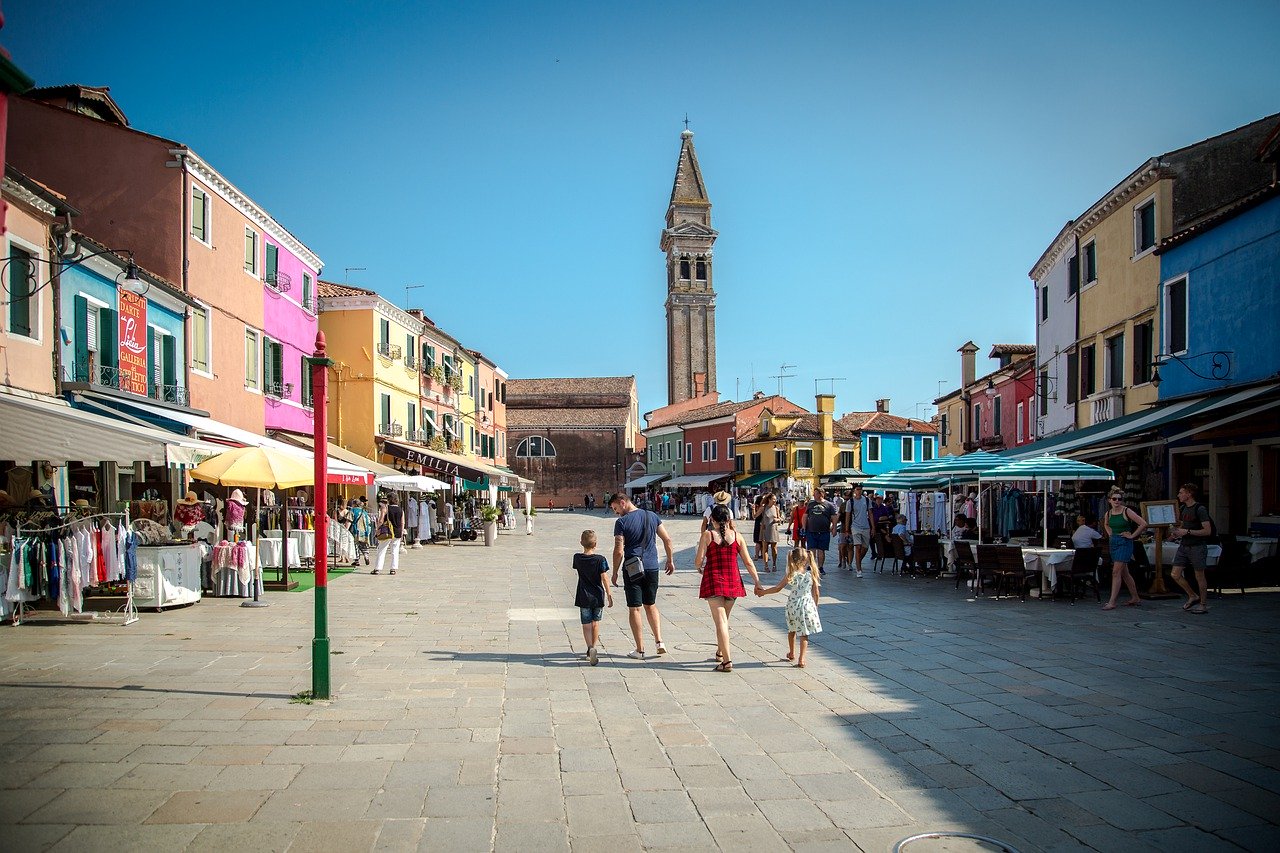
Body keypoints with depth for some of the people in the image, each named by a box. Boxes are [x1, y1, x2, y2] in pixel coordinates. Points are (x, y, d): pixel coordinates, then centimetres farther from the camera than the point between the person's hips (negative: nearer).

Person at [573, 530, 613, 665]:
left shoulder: (577, 558, -5)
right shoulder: (600, 559, -11)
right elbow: (604, 579, -10)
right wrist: (609, 595, -1)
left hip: (584, 597, 0)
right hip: (598, 596, 0)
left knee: (586, 625, 1)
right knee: (595, 623, 16)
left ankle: (590, 648, -20)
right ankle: (593, 647, 27)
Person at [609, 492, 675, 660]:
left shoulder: (621, 522, -10)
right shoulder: (652, 516, 5)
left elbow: (619, 551, -13)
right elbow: (667, 540, 6)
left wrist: (615, 572, -2)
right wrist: (670, 561, 17)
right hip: (652, 567, 4)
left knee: (634, 608, 4)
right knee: (651, 605, 19)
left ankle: (640, 649, 7)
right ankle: (659, 641, 10)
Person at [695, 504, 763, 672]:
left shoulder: (707, 535, -6)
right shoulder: (736, 536, 3)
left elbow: (698, 560, -9)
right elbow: (748, 562, 4)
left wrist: (699, 567, 14)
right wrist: (757, 583, 11)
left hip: (713, 581, -3)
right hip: (732, 581, 4)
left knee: (720, 620, -5)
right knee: (724, 619, 22)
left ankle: (727, 661, -13)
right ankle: (720, 652, 37)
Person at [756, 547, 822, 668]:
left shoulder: (791, 575, -9)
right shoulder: (811, 575, -5)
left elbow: (777, 588, -6)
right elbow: (816, 593, 0)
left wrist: (762, 592, 5)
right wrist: (815, 606, 16)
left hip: (793, 606, 0)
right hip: (807, 606, 0)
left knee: (791, 630, 22)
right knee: (804, 634, 5)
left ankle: (791, 654, 39)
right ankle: (801, 659, -4)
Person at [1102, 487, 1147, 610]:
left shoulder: (1126, 511, -11)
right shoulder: (1108, 513, 7)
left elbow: (1143, 524, -15)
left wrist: (1132, 535, -12)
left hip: (1125, 543, -7)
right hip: (1114, 543, 7)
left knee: (1116, 572, -12)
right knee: (1124, 573, 14)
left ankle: (1112, 602, -12)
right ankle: (1135, 598, 27)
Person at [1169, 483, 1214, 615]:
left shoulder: (1200, 509, -13)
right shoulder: (1182, 508, 11)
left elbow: (1207, 531, -17)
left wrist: (1187, 532, -21)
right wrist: (1176, 531, 5)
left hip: (1197, 547, -7)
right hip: (1184, 546, 7)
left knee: (1199, 576, 3)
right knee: (1175, 575, 3)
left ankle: (1203, 604, 16)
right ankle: (1193, 596, 22)